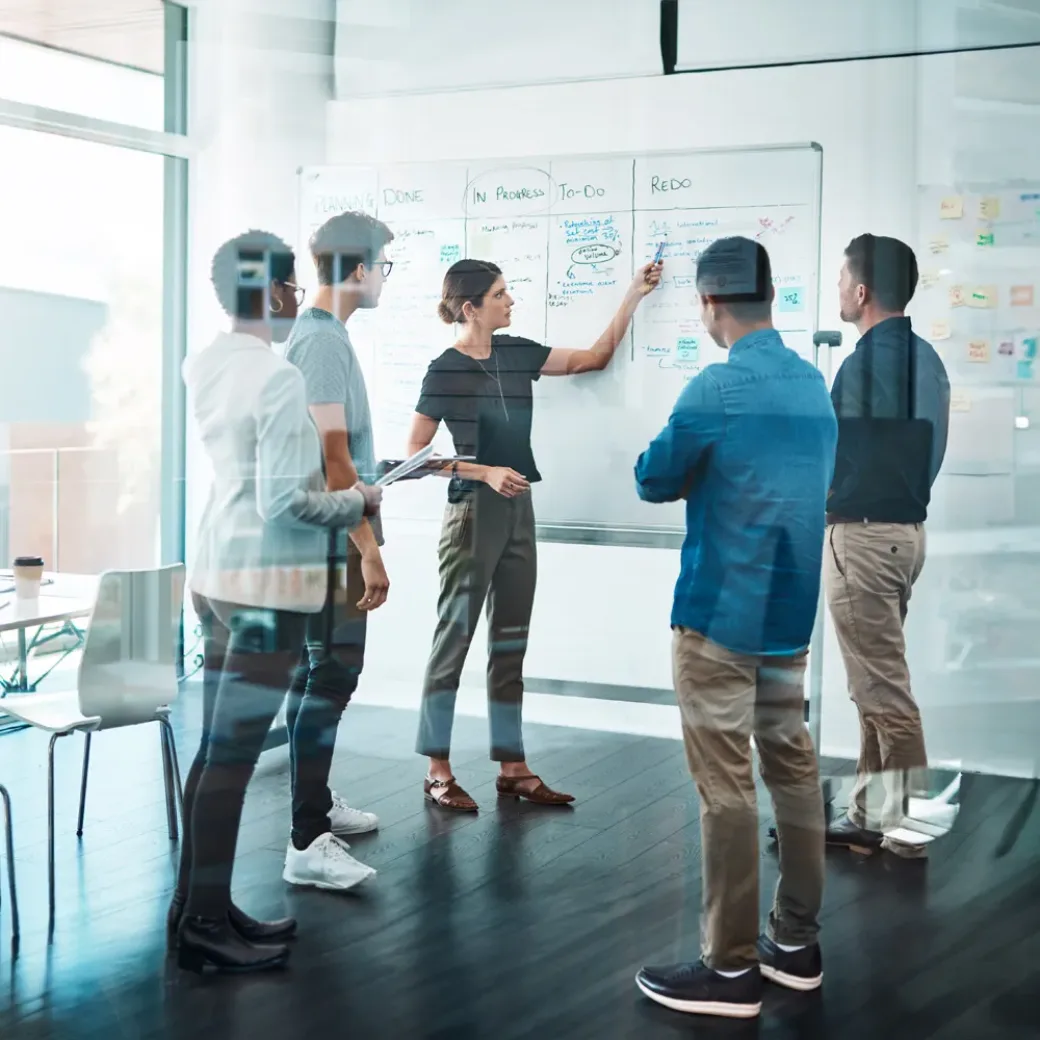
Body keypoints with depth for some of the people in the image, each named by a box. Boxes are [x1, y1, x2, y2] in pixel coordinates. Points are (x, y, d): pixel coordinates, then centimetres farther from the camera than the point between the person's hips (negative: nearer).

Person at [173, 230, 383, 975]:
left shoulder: (204, 366, 8)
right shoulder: (280, 378, -18)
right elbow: (285, 502, -21)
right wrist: (357, 503, -5)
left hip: (217, 571, 9)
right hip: (265, 582, -9)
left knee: (216, 747, 14)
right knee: (233, 754, -2)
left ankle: (201, 907, 23)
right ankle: (205, 925, 5)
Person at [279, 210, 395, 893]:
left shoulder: (318, 334, 12)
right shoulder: (325, 341, -17)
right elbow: (331, 454, -22)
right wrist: (369, 547, -22)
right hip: (334, 539, -10)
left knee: (321, 673, 17)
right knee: (331, 677, -10)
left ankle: (317, 804, 30)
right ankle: (308, 844, -8)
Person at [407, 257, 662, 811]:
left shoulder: (516, 353, 7)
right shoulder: (445, 371, -10)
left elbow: (596, 357, 15)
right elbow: (414, 452, -9)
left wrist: (634, 294, 10)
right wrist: (485, 473, -18)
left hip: (518, 510, 7)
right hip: (472, 513, -6)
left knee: (511, 642, 9)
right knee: (454, 637, 0)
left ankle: (512, 767, 15)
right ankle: (438, 771, 7)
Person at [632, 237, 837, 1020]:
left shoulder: (718, 388, -15)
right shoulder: (815, 383, 7)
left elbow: (655, 483, -5)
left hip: (721, 613, -8)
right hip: (791, 611, 8)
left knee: (726, 788, -2)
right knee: (793, 768, 13)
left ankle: (731, 970, 5)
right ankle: (797, 943, 24)